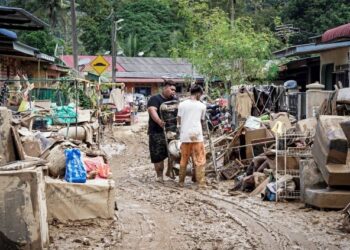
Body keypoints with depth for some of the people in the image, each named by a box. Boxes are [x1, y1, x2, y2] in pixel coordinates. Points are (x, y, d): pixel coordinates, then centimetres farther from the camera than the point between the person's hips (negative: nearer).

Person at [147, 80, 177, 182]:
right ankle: (159, 176, 7)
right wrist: (159, 121, -38)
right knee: (158, 155, -3)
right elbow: (152, 111, -20)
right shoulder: (155, 99, -4)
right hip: (157, 132, -5)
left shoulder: (174, 100, 16)